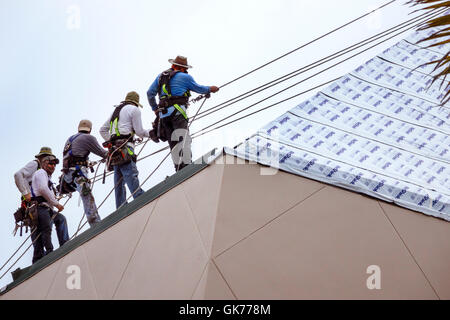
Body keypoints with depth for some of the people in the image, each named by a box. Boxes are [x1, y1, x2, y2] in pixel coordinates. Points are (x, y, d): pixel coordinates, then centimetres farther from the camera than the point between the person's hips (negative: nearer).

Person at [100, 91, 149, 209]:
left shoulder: (116, 110, 27)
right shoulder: (134, 109, 4)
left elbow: (102, 130, 29)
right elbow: (139, 131, 0)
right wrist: (150, 133, 16)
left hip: (115, 150, 8)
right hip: (125, 148, -8)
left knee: (119, 183, 5)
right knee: (132, 179, -20)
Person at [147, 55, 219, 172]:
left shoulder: (161, 76, 23)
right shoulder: (185, 77, 7)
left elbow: (150, 93, 25)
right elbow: (198, 88, 19)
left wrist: (155, 108, 35)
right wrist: (210, 89, 36)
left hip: (163, 114, 6)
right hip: (177, 111, -6)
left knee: (173, 143, 3)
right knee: (183, 139, -16)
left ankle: (179, 168, -8)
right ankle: (186, 167, -31)